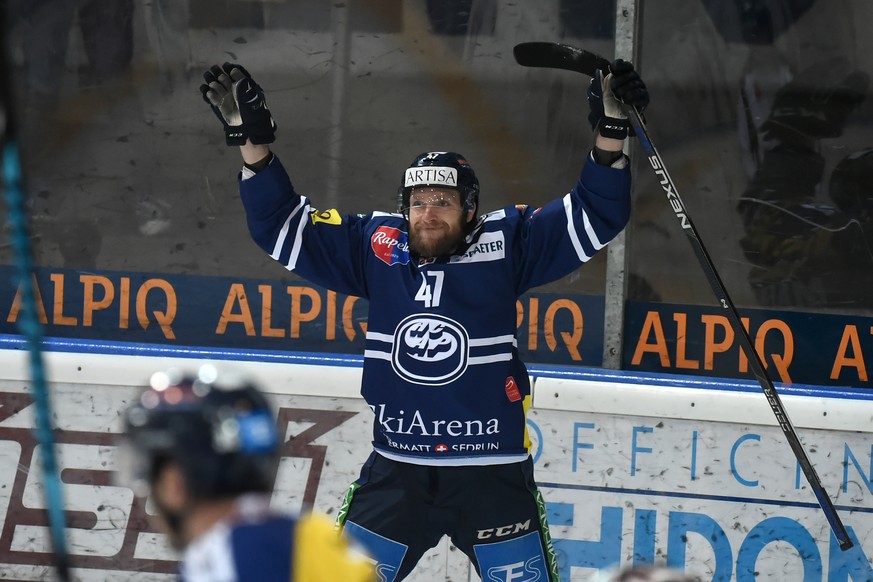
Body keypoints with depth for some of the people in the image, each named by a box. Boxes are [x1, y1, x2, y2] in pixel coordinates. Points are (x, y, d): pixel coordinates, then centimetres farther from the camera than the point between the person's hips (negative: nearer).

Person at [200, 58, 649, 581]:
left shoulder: (506, 244, -3)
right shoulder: (376, 245, 2)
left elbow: (594, 217, -6)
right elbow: (283, 226, 5)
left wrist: (610, 135, -20)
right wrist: (254, 145, -5)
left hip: (494, 477, -2)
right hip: (396, 473, 2)